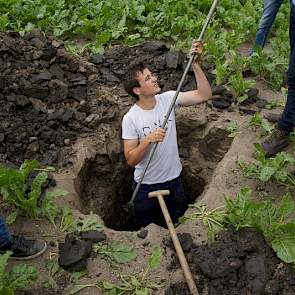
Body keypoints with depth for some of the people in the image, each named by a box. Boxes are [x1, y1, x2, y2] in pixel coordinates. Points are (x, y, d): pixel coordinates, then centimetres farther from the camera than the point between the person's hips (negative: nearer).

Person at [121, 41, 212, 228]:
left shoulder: (168, 99, -11)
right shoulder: (130, 118, -20)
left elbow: (204, 95, -17)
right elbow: (131, 160, -20)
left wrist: (195, 63, -26)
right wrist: (148, 140, -36)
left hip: (173, 179, 3)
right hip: (146, 185, -3)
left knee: (177, 224, 26)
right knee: (146, 228, 21)